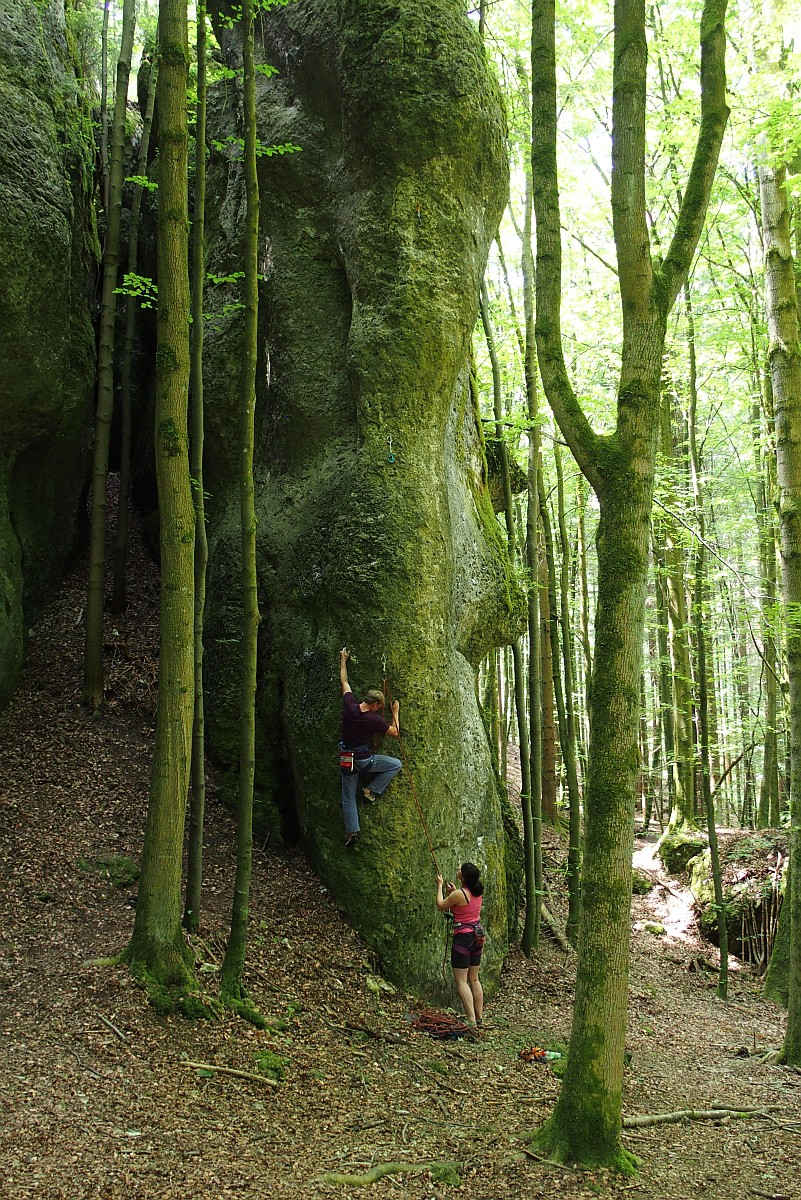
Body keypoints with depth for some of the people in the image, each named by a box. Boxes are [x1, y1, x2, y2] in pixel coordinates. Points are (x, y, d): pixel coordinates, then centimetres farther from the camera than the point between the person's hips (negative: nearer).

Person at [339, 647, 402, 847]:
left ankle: (351, 831, 9)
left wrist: (343, 660, 18)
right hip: (363, 759, -5)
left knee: (348, 797, 13)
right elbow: (395, 732, -3)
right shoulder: (375, 720, -18)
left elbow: (344, 682, 5)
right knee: (396, 764, 10)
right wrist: (395, 713, 10)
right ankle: (372, 790, 8)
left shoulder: (350, 706, -9)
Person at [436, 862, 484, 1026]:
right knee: (474, 979, 17)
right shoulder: (478, 893, 4)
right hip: (476, 937, 8)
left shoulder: (459, 894, -19)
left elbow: (441, 906, -4)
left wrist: (440, 885, 6)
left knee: (461, 981, -3)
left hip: (463, 937, -8)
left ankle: (471, 1020, -9)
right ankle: (479, 1017, 21)